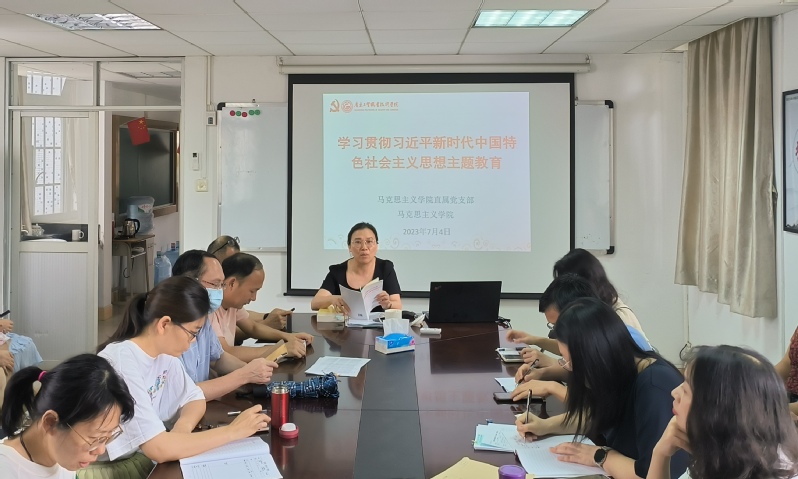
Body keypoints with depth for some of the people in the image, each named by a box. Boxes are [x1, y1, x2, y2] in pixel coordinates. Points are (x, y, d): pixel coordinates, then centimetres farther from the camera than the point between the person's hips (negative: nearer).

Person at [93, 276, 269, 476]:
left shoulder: (164, 352, -1)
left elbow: (195, 399, 8)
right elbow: (159, 449, -27)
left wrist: (182, 428, -13)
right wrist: (232, 431, -21)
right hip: (111, 469, -7)